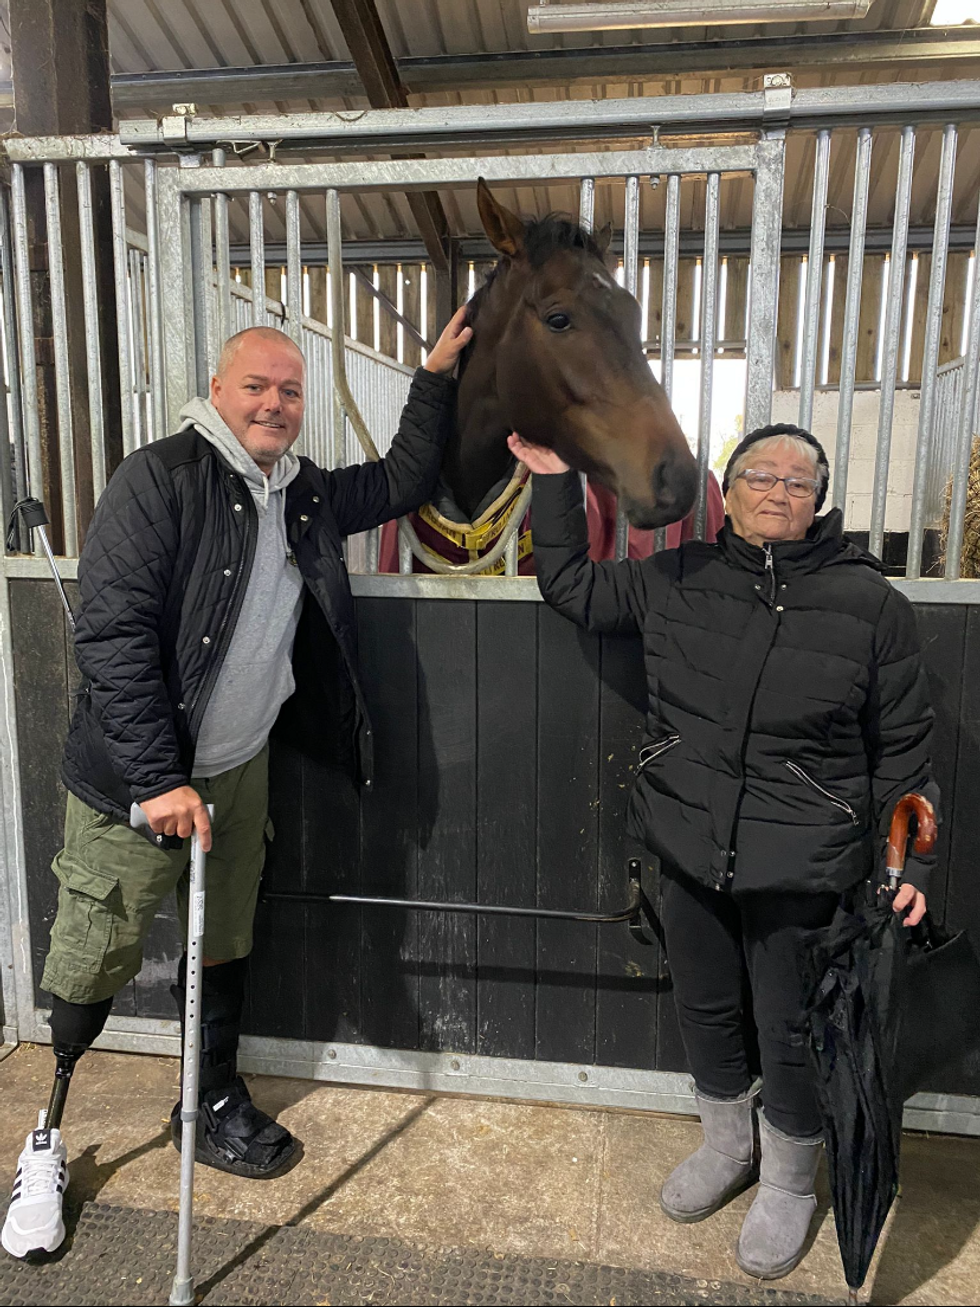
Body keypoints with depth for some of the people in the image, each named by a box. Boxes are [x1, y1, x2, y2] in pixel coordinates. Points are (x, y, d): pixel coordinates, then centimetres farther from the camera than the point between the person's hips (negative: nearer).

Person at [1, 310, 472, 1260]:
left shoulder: (307, 495, 7)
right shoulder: (160, 478, -14)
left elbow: (403, 482, 20)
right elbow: (112, 632, -20)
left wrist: (434, 379, 10)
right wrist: (159, 781, -22)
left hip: (238, 771, 6)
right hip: (133, 783, -6)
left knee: (224, 948, 19)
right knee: (95, 961, 5)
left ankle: (213, 1106, 40)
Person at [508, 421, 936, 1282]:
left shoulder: (869, 601, -6)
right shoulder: (678, 581, 1)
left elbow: (902, 748, 0)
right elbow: (571, 587, 12)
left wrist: (909, 863, -2)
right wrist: (556, 483, 4)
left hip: (801, 865, -3)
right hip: (692, 851, 3)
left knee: (789, 1031, 11)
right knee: (706, 1008, 20)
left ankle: (789, 1183, 41)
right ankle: (727, 1147, 48)